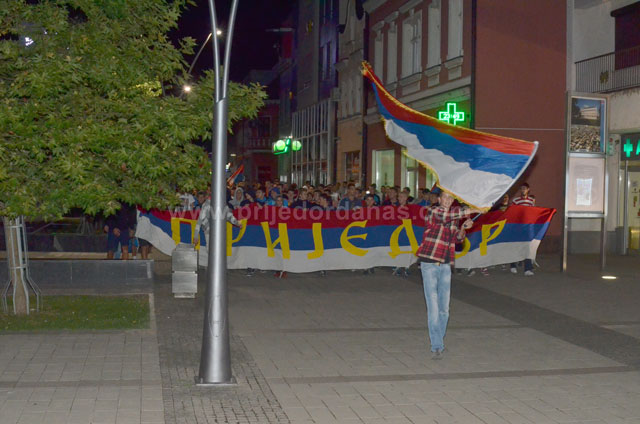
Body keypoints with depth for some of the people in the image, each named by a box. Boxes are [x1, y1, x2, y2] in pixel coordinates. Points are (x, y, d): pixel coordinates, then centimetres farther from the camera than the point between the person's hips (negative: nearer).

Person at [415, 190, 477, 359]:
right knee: (433, 307, -9)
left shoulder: (454, 217, 14)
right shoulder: (433, 211, -7)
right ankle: (436, 347, -7)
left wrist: (463, 227, -1)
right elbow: (446, 215, -28)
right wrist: (472, 210, -26)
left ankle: (438, 341, 21)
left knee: (444, 308, 7)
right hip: (429, 264, -6)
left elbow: (458, 238, 20)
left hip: (445, 266, 6)